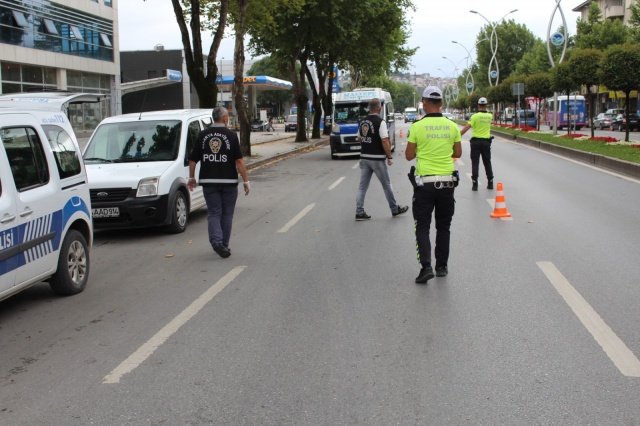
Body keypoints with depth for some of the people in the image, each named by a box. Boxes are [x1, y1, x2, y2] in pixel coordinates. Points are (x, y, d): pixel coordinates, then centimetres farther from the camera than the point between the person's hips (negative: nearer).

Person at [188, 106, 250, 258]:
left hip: (208, 181, 2)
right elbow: (239, 161, -10)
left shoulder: (203, 135, 3)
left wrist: (191, 178, 18)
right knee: (227, 214, 10)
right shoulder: (231, 135, -6)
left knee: (214, 213, 5)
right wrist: (246, 180, -5)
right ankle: (224, 244, 16)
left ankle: (216, 240, -16)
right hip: (229, 180, -2)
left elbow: (193, 159, 6)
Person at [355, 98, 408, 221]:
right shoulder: (380, 121, -14)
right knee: (386, 185, 8)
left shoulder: (363, 122, 8)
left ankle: (359, 212, 3)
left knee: (362, 186, 6)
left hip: (364, 157, 6)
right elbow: (385, 141, -17)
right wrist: (390, 157, -10)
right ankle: (395, 209, 21)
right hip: (377, 159, -6)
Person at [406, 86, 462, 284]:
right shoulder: (452, 126, 0)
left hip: (424, 182, -3)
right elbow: (458, 153, 9)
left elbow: (409, 155, -3)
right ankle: (442, 266, 20)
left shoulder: (417, 126, -9)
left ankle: (426, 266, -11)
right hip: (447, 181, 3)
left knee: (422, 227, 3)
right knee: (443, 227, 15)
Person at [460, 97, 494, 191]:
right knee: (487, 162, 12)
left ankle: (475, 184, -6)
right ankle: (490, 182, 15)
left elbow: (467, 127, -17)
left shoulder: (475, 116, -10)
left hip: (476, 141, -3)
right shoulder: (490, 116, 2)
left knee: (475, 163, -1)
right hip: (486, 141, 3)